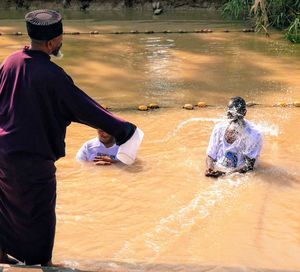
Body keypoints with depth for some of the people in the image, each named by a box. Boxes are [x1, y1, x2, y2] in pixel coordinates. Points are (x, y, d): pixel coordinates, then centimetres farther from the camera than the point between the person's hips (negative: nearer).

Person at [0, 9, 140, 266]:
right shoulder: (52, 75, -24)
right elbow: (84, 108, -20)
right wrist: (122, 129, -13)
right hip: (34, 155, -7)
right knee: (38, 211, 11)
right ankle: (39, 262, 26)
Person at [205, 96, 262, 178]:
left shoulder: (253, 135, -10)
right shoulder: (219, 128, 5)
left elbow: (249, 166, -13)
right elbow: (210, 156, 10)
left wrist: (225, 173, -25)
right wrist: (209, 169, -12)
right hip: (217, 170, 5)